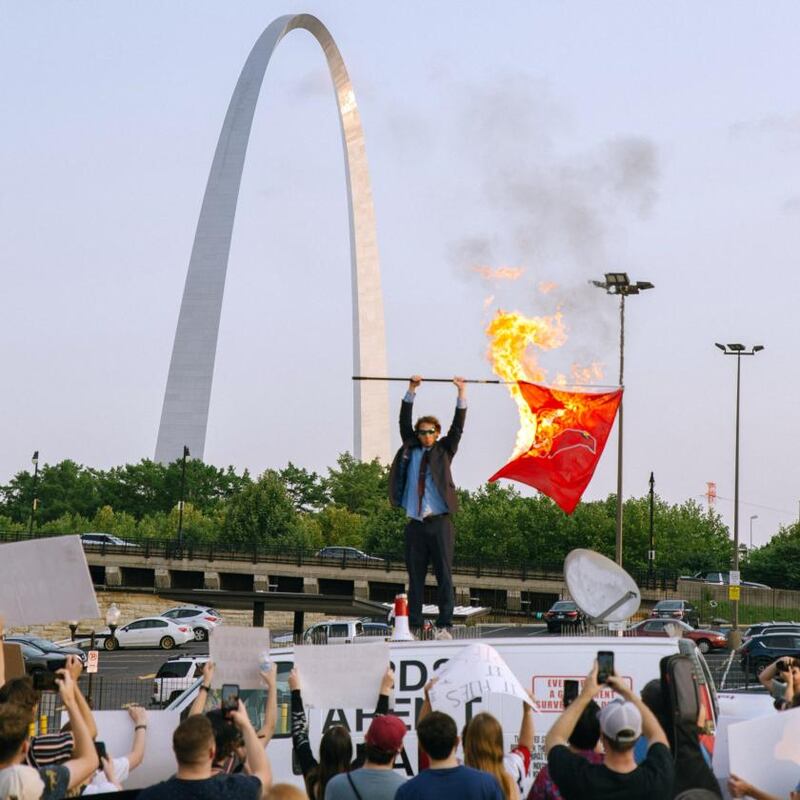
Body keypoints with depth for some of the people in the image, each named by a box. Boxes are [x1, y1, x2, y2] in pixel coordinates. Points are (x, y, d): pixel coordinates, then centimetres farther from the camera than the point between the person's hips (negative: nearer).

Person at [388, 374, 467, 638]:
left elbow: (458, 427, 3)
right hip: (416, 524, 2)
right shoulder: (410, 450, 14)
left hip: (439, 523, -2)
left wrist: (462, 394, -4)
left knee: (444, 575, -5)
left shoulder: (443, 451, 11)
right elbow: (404, 422, 9)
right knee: (415, 578, 2)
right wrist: (411, 391, 2)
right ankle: (414, 626, 4)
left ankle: (444, 626, -7)